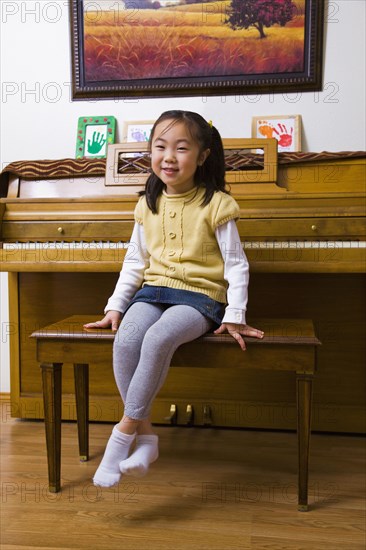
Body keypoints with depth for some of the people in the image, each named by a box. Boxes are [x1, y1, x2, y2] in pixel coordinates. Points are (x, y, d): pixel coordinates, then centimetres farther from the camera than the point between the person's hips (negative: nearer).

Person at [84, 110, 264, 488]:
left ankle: (124, 432, -17)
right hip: (153, 291, 5)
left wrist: (235, 316, -10)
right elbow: (135, 262, 15)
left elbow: (236, 264, -2)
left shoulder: (216, 204, -3)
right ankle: (145, 438, -13)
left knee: (158, 339, -33)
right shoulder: (147, 205, 11)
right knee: (125, 341, -25)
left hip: (200, 296, -4)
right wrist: (116, 306, 8)